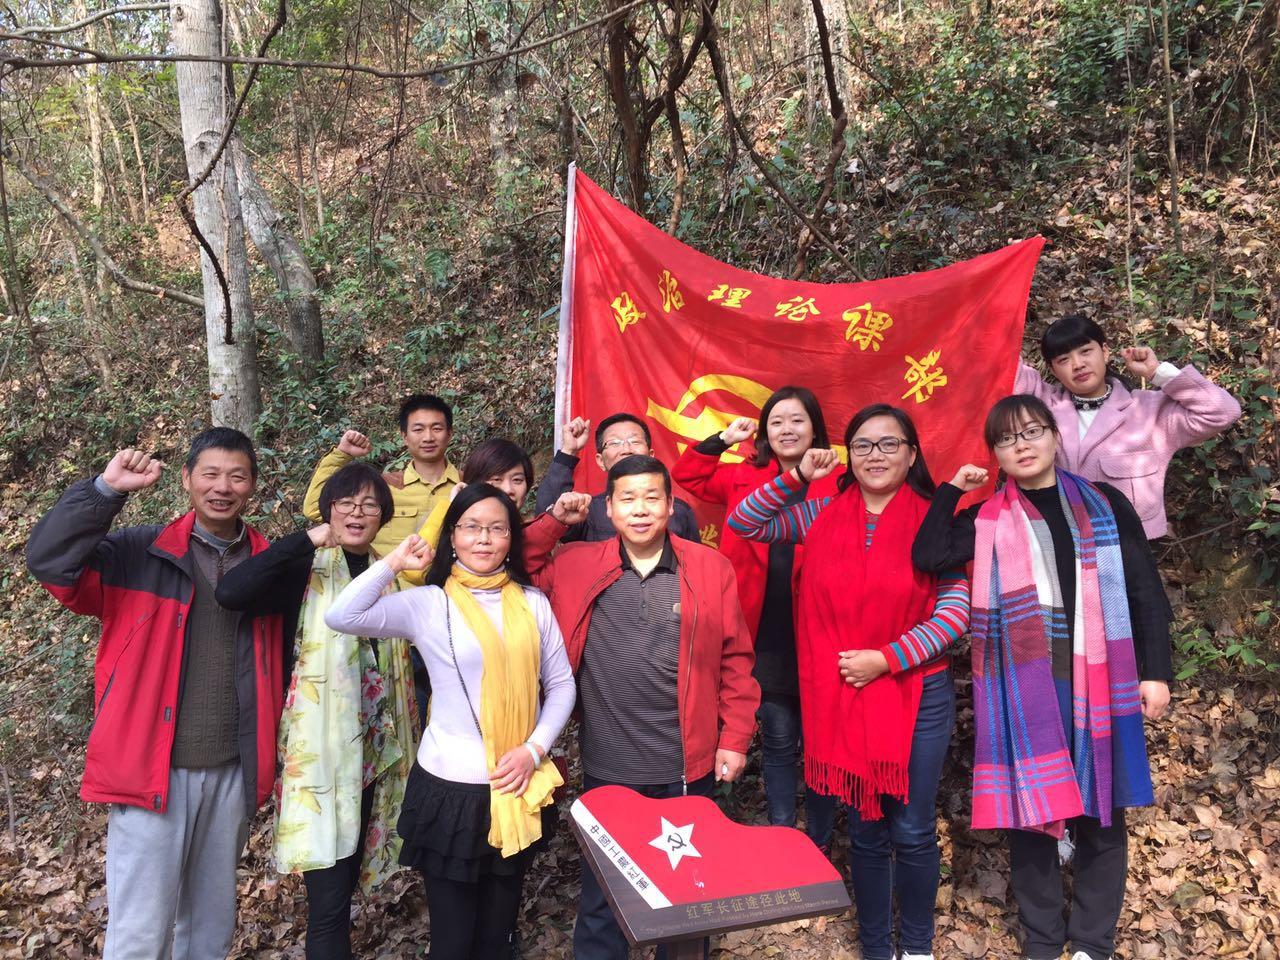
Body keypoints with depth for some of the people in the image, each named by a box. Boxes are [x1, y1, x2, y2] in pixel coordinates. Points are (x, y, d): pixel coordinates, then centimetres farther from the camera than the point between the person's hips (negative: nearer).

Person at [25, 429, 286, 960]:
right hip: (151, 768, -3)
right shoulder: (139, 553, -4)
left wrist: (271, 751, 10)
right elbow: (49, 560, -19)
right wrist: (107, 489, -26)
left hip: (233, 770, 3)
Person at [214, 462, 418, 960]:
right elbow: (230, 592, -25)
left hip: (376, 749, 6)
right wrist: (307, 540, -22)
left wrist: (406, 747, 12)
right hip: (321, 749, -5)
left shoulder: (387, 576, 10)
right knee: (329, 900, -6)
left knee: (346, 882, 18)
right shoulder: (306, 572, -6)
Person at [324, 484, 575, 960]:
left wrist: (534, 749, -7)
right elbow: (340, 617, -22)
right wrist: (395, 562, -19)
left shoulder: (533, 603, 0)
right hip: (451, 787, -3)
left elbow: (561, 684, 4)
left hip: (519, 788, 3)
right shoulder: (427, 604, -9)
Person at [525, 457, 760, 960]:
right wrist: (552, 521, -5)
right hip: (606, 769, 1)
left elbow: (735, 659, -1)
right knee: (602, 895, 19)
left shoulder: (711, 567, -5)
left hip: (687, 767, 0)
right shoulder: (576, 566, -2)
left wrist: (735, 738, -1)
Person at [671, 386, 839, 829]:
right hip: (766, 634, 2)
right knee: (777, 738, 13)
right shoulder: (745, 478, 7)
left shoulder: (838, 484, -4)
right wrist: (722, 439, 5)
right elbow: (686, 475, 14)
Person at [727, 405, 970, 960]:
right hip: (842, 698, 2)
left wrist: (885, 658, -15)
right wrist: (795, 478, -8)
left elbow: (955, 611, -9)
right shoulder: (823, 516, 1)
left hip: (918, 695, -1)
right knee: (866, 833, 15)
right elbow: (743, 523, 2)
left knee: (913, 832, 11)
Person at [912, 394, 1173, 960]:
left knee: (1101, 814, 9)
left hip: (1099, 682, 1)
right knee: (1029, 812, 7)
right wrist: (952, 488, -6)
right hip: (1023, 687, 0)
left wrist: (1156, 672, 1)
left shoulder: (1106, 506, 6)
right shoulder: (987, 521, 4)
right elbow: (928, 556, -14)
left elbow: (1145, 594, 6)